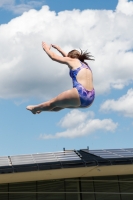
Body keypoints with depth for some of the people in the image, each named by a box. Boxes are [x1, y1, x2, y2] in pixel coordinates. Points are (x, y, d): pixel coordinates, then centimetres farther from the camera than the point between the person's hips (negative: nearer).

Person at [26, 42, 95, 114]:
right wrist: (58, 48, 54)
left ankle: (35, 108, 37)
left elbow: (53, 56, 17)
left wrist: (46, 48, 35)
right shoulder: (85, 64, 29)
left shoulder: (72, 60, 9)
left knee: (53, 103, 16)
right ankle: (40, 108, 49)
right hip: (90, 98, 8)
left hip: (80, 94, -8)